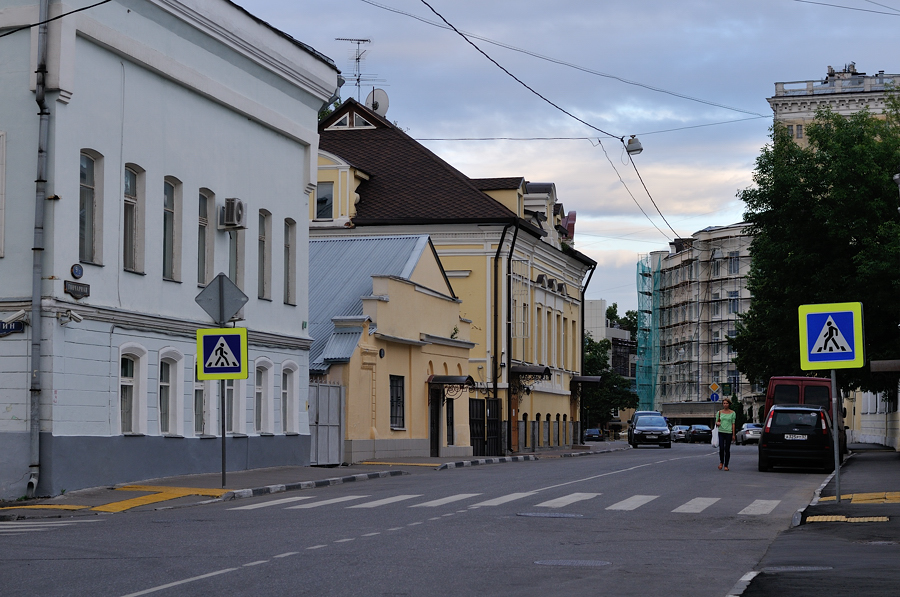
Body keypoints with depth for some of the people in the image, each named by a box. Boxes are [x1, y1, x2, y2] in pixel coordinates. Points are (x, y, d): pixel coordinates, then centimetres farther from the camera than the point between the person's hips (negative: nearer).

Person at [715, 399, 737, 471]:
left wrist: (733, 435, 2)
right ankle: (721, 462, 13)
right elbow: (716, 422, 17)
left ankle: (726, 465, 8)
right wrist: (717, 423, -9)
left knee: (727, 449, 0)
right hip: (721, 432, 1)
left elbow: (733, 424, 5)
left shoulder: (732, 413, 5)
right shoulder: (719, 412, 9)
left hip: (729, 432, -1)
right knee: (721, 448, -10)